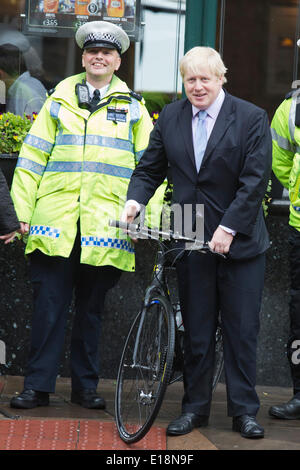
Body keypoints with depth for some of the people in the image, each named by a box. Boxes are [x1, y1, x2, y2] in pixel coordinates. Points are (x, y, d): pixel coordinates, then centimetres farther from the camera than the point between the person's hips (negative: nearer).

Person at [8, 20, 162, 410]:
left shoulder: (133, 107, 11)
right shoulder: (60, 100, 11)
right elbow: (33, 157, 11)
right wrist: (22, 210, 3)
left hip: (105, 227, 0)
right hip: (56, 220, 0)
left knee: (91, 308, 7)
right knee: (49, 305, -3)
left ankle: (86, 386, 15)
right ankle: (38, 385, 2)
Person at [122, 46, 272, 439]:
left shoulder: (251, 118, -6)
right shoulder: (170, 117, 7)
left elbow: (255, 181, -10)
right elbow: (150, 168, 13)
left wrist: (228, 228, -16)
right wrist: (136, 200, -7)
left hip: (239, 241, -3)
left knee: (242, 329, 1)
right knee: (196, 330, 8)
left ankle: (244, 410, 10)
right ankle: (195, 407, 17)